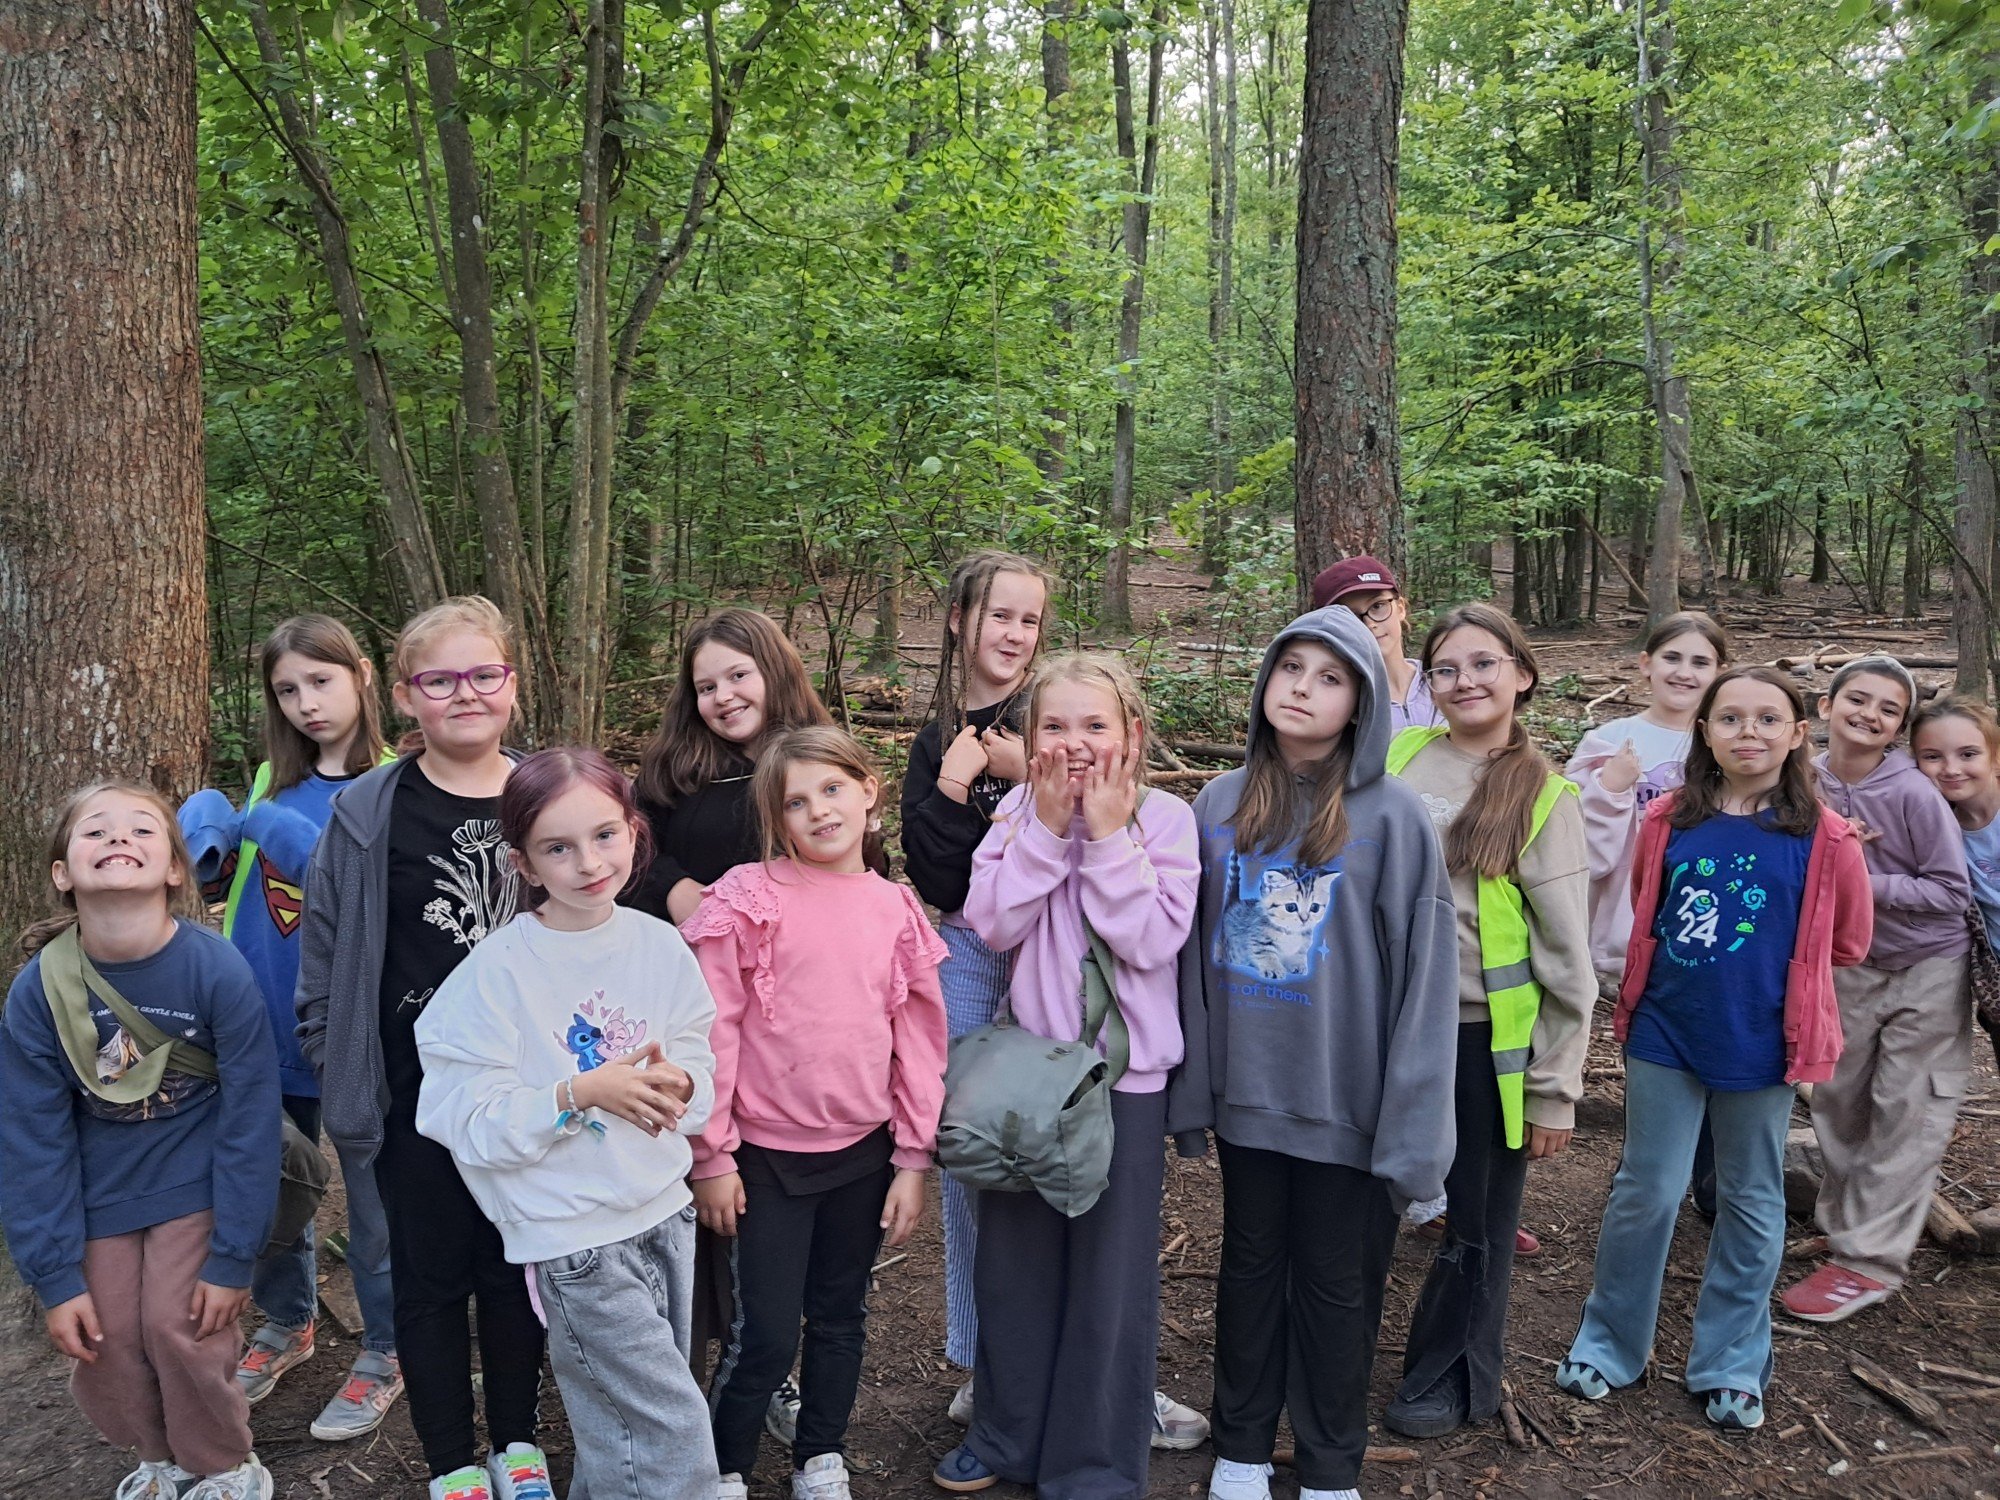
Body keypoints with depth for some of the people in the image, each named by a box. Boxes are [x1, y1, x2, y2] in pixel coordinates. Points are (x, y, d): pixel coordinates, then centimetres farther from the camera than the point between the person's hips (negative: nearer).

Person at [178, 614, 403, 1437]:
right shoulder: (271, 781, 5)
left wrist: (276, 831, -24)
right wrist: (210, 827, -8)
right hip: (268, 1029, 6)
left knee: (373, 1196, 9)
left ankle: (385, 1352, 27)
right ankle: (285, 1323, 43)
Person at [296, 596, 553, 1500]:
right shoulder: (367, 815, -7)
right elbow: (326, 959, -2)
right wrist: (342, 1077, -4)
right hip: (418, 1088, -1)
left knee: (515, 1268, 15)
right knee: (431, 1275, 12)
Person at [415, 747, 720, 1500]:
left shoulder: (659, 944, -3)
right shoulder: (496, 971, -16)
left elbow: (700, 1064, 5)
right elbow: (472, 1125, -17)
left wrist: (678, 1084, -17)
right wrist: (582, 1093, -27)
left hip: (663, 1209, 5)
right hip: (572, 1233, -5)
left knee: (622, 1424, 21)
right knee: (676, 1433, 0)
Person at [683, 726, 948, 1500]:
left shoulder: (896, 909, 0)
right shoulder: (748, 900, -10)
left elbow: (919, 1038, 3)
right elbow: (712, 1031, -9)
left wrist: (912, 1158, 2)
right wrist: (711, 1156, -9)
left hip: (864, 1153, 4)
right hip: (768, 1155, -3)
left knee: (841, 1319, 17)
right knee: (765, 1334, 1)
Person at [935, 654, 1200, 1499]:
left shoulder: (1165, 820, -9)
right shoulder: (1018, 813, 0)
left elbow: (1152, 940, -19)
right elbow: (991, 924, -10)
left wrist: (1108, 836, -21)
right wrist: (1047, 828, -17)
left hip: (1124, 1077, -3)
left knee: (1110, 1276, 8)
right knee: (1012, 1263, 15)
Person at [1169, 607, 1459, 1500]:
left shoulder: (1393, 818, -12)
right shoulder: (1220, 806, 0)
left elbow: (1423, 982, -12)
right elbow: (1193, 956, 4)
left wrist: (1412, 1132, -13)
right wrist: (1188, 1090, 3)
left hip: (1349, 1104, -3)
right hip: (1245, 1094, 3)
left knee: (1336, 1286, 12)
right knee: (1250, 1269, 19)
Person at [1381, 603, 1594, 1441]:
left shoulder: (1542, 798, -7)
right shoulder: (1397, 758, 2)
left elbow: (1567, 960, -6)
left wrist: (1555, 1089, -6)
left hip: (1486, 1039, -3)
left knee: (1476, 1223, 12)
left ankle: (1451, 1379, 33)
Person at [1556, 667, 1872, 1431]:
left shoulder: (1824, 838, -8)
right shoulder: (1669, 820, -4)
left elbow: (1847, 940, 5)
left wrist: (1773, 970, 6)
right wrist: (1689, 965, 7)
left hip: (1760, 1044, 0)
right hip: (1665, 1033, 1)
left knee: (1751, 1204, 13)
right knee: (1646, 1191, 8)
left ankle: (1731, 1365, 29)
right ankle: (1608, 1343, 25)